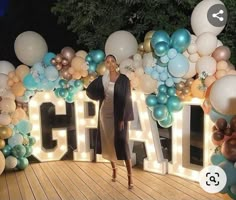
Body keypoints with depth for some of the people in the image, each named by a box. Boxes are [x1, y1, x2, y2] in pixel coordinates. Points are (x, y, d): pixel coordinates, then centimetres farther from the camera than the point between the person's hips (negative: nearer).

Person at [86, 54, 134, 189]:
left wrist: (123, 118, -15)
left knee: (122, 144, -8)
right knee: (109, 143, 12)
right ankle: (114, 169, 33)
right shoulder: (102, 79, 4)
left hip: (119, 115, -4)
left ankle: (130, 176, 0)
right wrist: (101, 96, -5)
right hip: (105, 115, 4)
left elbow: (126, 99, -10)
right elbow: (89, 90, 10)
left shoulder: (124, 79, -7)